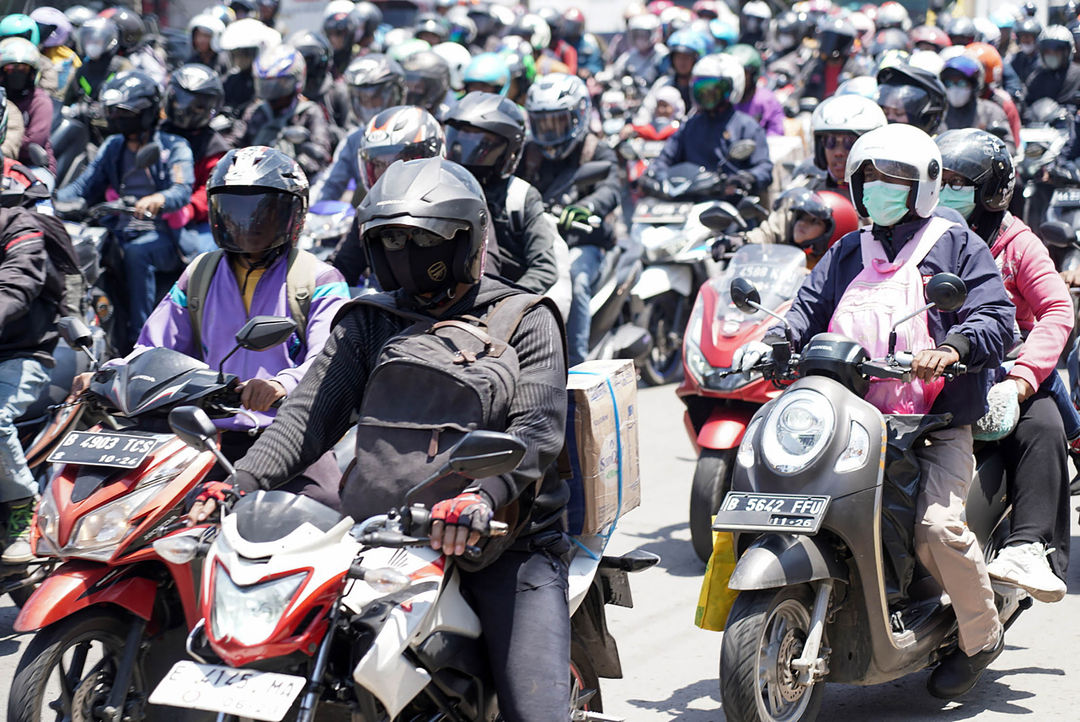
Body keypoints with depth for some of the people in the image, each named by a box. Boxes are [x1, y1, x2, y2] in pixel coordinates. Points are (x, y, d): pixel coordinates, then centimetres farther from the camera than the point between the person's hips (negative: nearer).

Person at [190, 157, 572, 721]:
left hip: (506, 545, -3)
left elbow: (537, 429, -8)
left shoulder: (525, 320, 6)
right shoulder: (367, 324, 18)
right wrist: (239, 484, -10)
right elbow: (310, 414, 7)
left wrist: (479, 497, -27)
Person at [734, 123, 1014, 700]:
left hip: (937, 424, -5)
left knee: (936, 525, -25)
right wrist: (770, 344, -10)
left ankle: (980, 635, -1)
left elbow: (996, 317, -4)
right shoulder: (846, 254, 22)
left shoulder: (957, 246, 7)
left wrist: (952, 346, -25)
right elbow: (809, 305, 12)